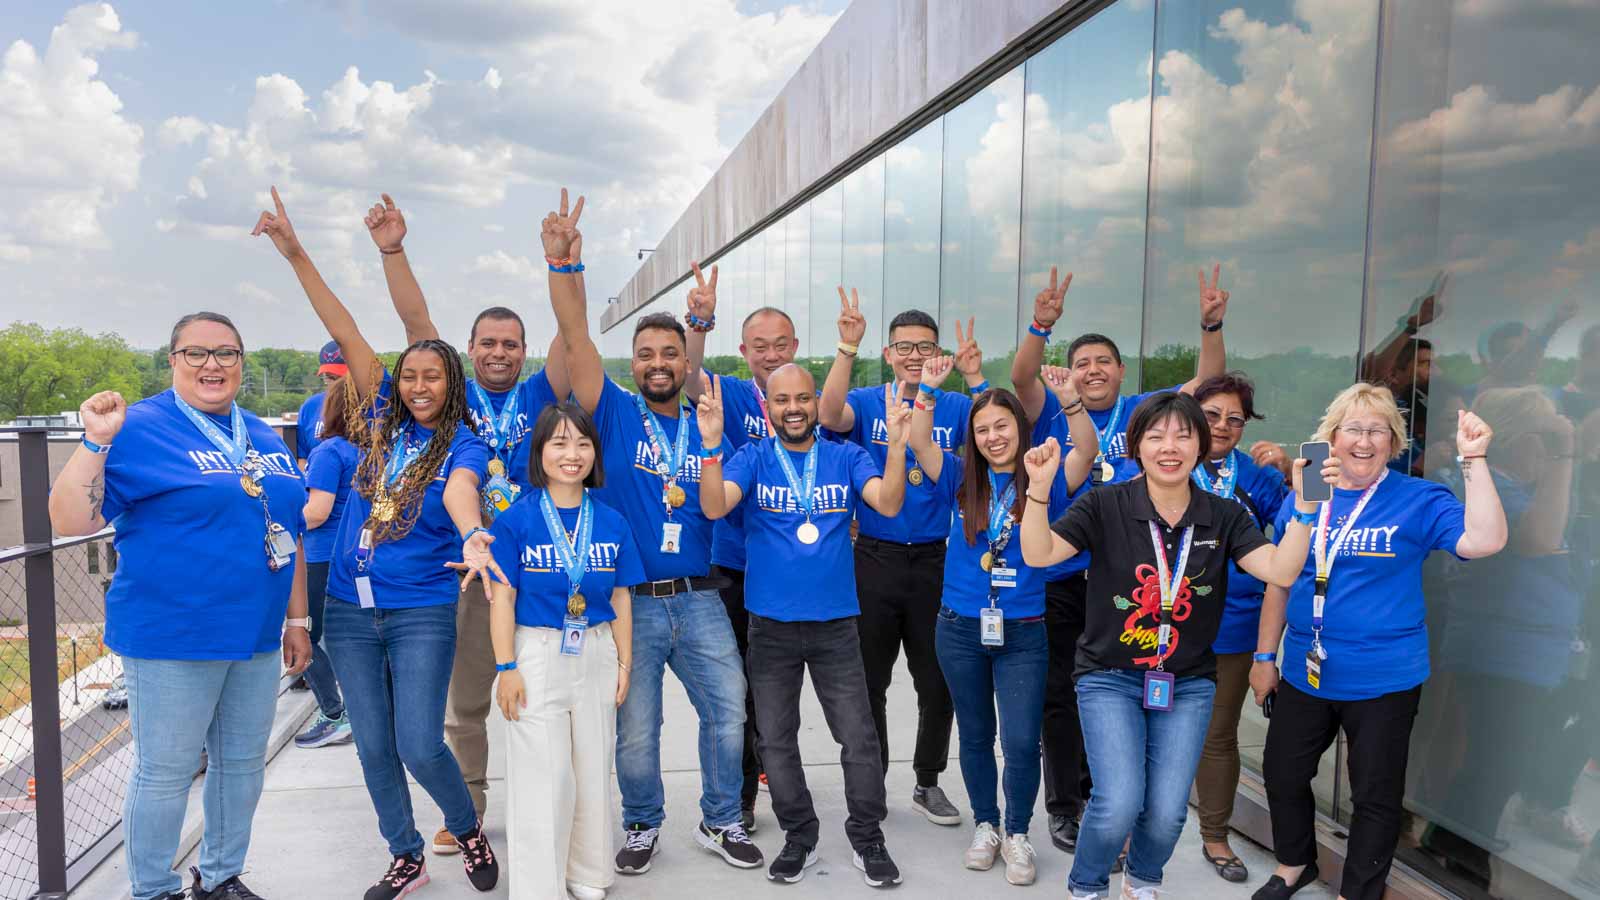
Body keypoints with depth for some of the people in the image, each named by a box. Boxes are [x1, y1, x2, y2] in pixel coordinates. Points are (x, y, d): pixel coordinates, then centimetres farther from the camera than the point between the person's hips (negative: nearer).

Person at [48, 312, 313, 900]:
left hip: (256, 635, 6)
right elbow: (69, 522, -13)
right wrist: (96, 441, -25)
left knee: (243, 763, 17)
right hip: (171, 640, -6)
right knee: (165, 773, 6)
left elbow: (289, 533, 16)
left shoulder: (265, 438, 10)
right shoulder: (139, 429, -7)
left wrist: (297, 619, 15)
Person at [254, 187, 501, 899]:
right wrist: (294, 253, -1)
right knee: (374, 747, 10)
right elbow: (346, 334, 0)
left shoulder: (463, 445, -5)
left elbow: (459, 491, -28)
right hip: (350, 607, 4)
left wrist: (472, 536, -50)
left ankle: (468, 829, 25)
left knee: (420, 745, -5)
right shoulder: (382, 419, 4)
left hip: (421, 612, -4)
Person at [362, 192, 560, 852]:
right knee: (464, 700, 12)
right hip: (464, 569, 1)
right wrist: (392, 250, -13)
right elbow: (416, 323, -3)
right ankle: (463, 810, 27)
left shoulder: (541, 395, 4)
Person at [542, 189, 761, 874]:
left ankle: (721, 822, 26)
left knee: (728, 709, 5)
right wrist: (563, 261, -24)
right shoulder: (614, 414, 0)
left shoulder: (707, 426, 7)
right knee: (635, 729, 8)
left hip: (699, 599, 2)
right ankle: (643, 826, 31)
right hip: (629, 602, -2)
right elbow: (575, 338, -13)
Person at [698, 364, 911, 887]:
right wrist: (711, 445, -32)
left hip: (835, 624, 0)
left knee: (858, 738, 3)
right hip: (771, 625, 1)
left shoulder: (846, 459, 0)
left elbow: (889, 504, -14)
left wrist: (896, 444, -28)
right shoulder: (752, 460, -2)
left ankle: (867, 839, 23)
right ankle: (799, 837, 30)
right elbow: (714, 508, -18)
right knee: (777, 740, 12)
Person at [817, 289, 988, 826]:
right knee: (869, 680, 10)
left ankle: (928, 783, 30)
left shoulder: (955, 408, 4)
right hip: (876, 558, -1)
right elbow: (830, 416, -21)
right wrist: (847, 348, -29)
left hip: (936, 560, 1)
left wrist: (975, 377, -20)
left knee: (938, 682, 10)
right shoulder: (866, 403, 0)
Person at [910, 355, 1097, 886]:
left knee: (1022, 742, -2)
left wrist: (1070, 400, -34)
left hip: (1023, 632, -2)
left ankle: (1017, 834, 21)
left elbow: (1087, 452, -19)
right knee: (976, 736, 15)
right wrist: (927, 389, -24)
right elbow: (919, 442, -10)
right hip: (960, 628, 2)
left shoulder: (1046, 480, -2)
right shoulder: (961, 479, 2)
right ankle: (985, 825, 34)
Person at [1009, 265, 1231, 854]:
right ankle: (1064, 807, 23)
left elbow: (1208, 380, -1)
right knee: (1059, 696, 8)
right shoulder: (1052, 414, 1)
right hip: (1058, 578, -1)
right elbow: (1021, 377, -17)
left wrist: (1211, 326, -18)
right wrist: (1041, 326, -34)